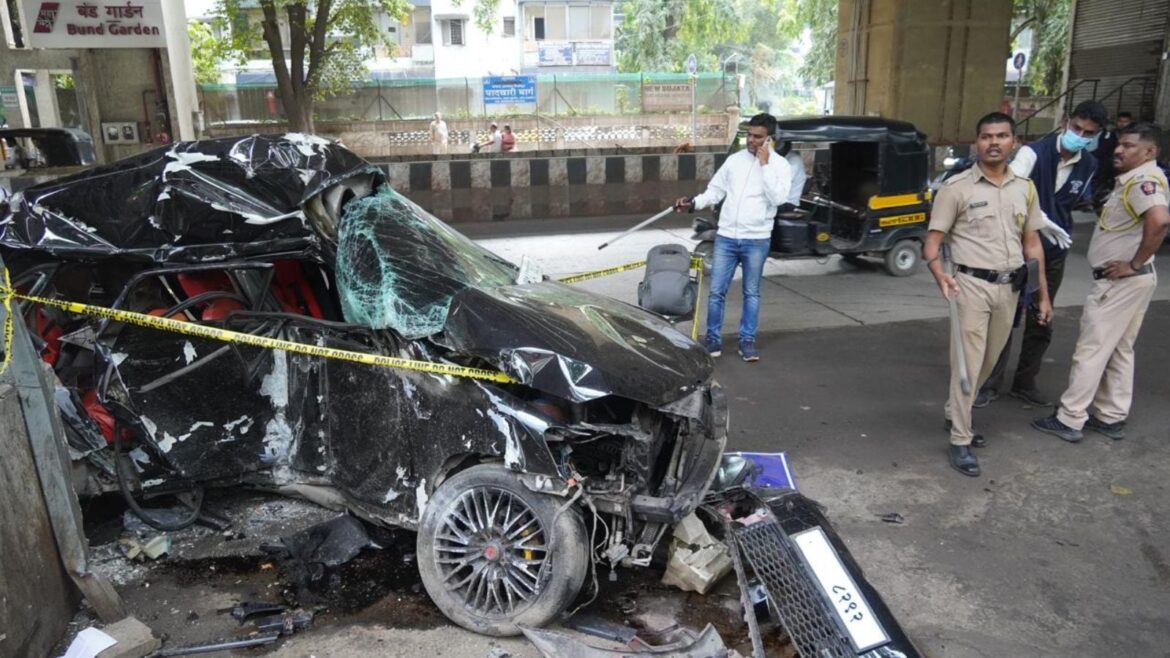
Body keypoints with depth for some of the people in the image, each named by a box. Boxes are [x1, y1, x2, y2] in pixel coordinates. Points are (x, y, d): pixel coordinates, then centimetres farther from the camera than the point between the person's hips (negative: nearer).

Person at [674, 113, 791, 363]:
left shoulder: (779, 165, -2)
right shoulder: (734, 159, 7)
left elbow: (778, 198, -17)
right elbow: (715, 190, 11)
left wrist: (764, 164, -15)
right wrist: (694, 203, -5)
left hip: (757, 240, -2)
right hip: (726, 237, 2)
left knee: (751, 293, 8)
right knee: (716, 291, 3)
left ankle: (747, 341, 18)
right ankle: (713, 339, 14)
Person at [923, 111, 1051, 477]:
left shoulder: (1025, 188, 9)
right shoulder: (957, 187, -7)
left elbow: (1032, 244, 15)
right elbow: (933, 240, -9)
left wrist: (1043, 293, 13)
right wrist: (939, 273, -30)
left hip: (1010, 287, 6)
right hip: (972, 285, -5)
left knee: (987, 362, 16)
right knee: (968, 363, -4)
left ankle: (954, 412, 37)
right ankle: (960, 441, 5)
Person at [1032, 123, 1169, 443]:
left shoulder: (1143, 180, -18)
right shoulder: (1135, 179, 13)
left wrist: (1134, 264, -25)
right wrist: (1135, 266, 13)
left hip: (1120, 282, -10)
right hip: (1127, 281, 10)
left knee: (1091, 350, -4)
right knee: (1119, 351, 15)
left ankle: (1069, 420, 3)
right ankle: (1112, 417, 24)